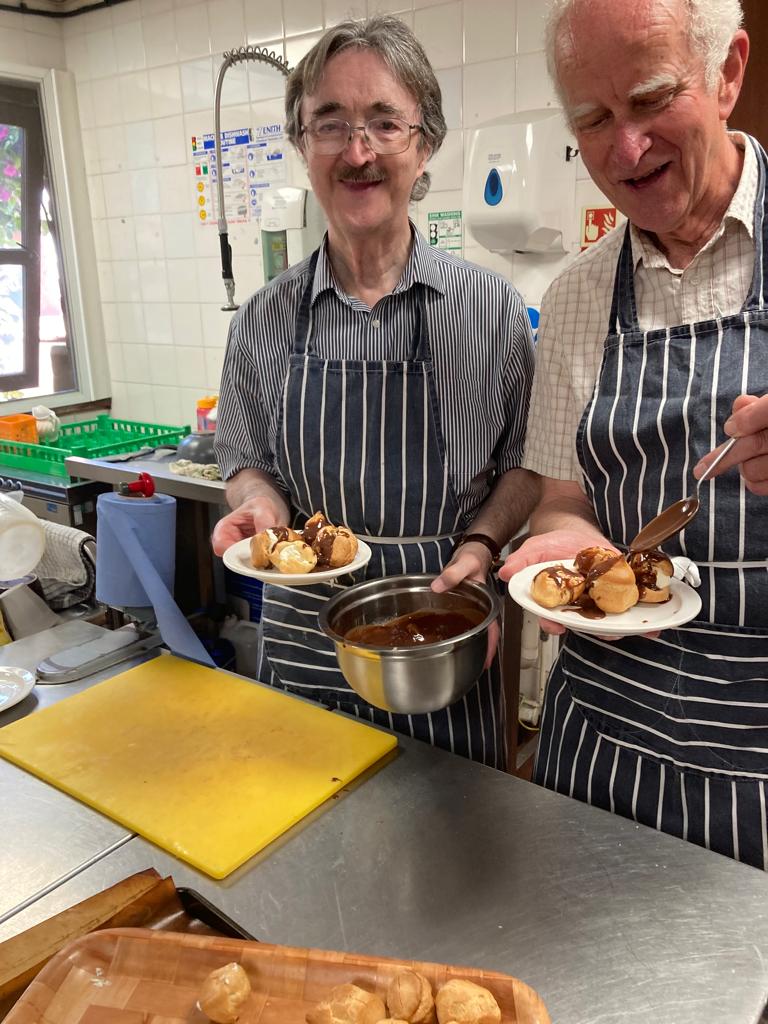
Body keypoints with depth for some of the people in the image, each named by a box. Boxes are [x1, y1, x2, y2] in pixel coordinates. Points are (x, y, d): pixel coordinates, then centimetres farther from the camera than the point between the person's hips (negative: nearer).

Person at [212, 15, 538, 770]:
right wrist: (259, 501, -12)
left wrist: (481, 543, -14)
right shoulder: (264, 321, -2)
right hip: (304, 638, 2)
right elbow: (245, 460, 9)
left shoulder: (490, 306, -6)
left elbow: (523, 462, 3)